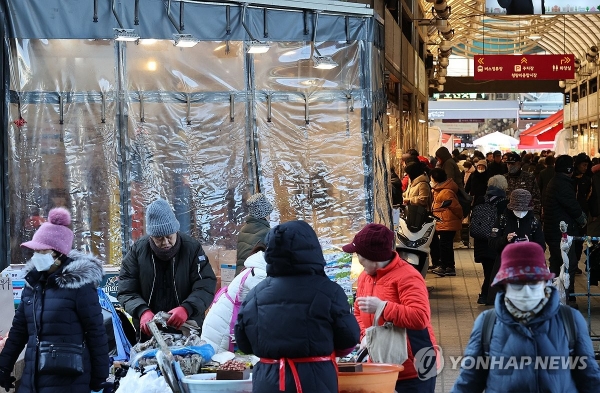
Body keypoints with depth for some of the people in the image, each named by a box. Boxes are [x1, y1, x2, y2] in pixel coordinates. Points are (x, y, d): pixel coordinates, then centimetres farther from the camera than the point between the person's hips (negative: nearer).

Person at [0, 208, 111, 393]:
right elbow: (19, 328, 15)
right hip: (33, 376, 6)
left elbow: (96, 333, -8)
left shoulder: (79, 285, -10)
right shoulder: (33, 283, 8)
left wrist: (100, 378, -7)